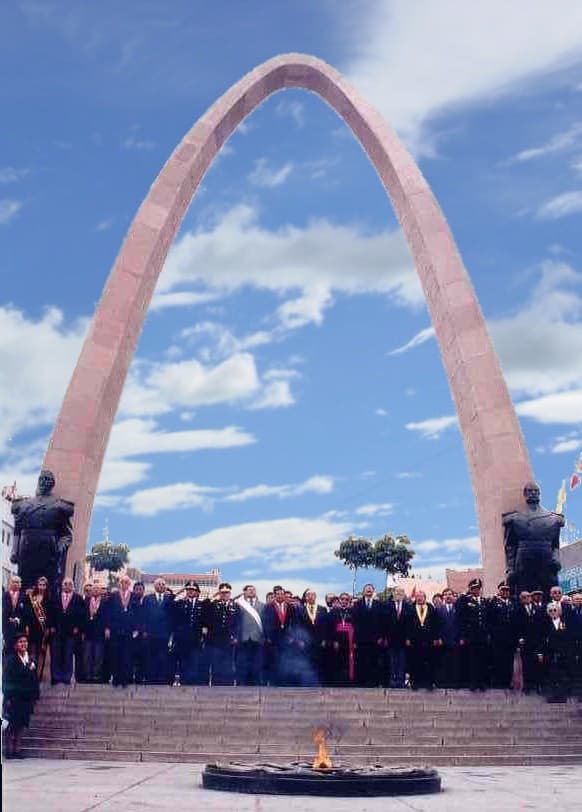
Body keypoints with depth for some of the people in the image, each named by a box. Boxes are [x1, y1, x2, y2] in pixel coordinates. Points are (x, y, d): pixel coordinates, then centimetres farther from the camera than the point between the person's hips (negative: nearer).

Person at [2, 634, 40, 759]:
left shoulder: (30, 659, 11)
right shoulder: (10, 659, -4)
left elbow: (35, 678, 12)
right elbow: (7, 678, -9)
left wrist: (35, 695, 8)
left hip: (26, 697, 5)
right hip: (14, 697, -5)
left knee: (21, 724, 6)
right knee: (11, 724, -3)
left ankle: (16, 750, 11)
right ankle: (9, 750, 4)